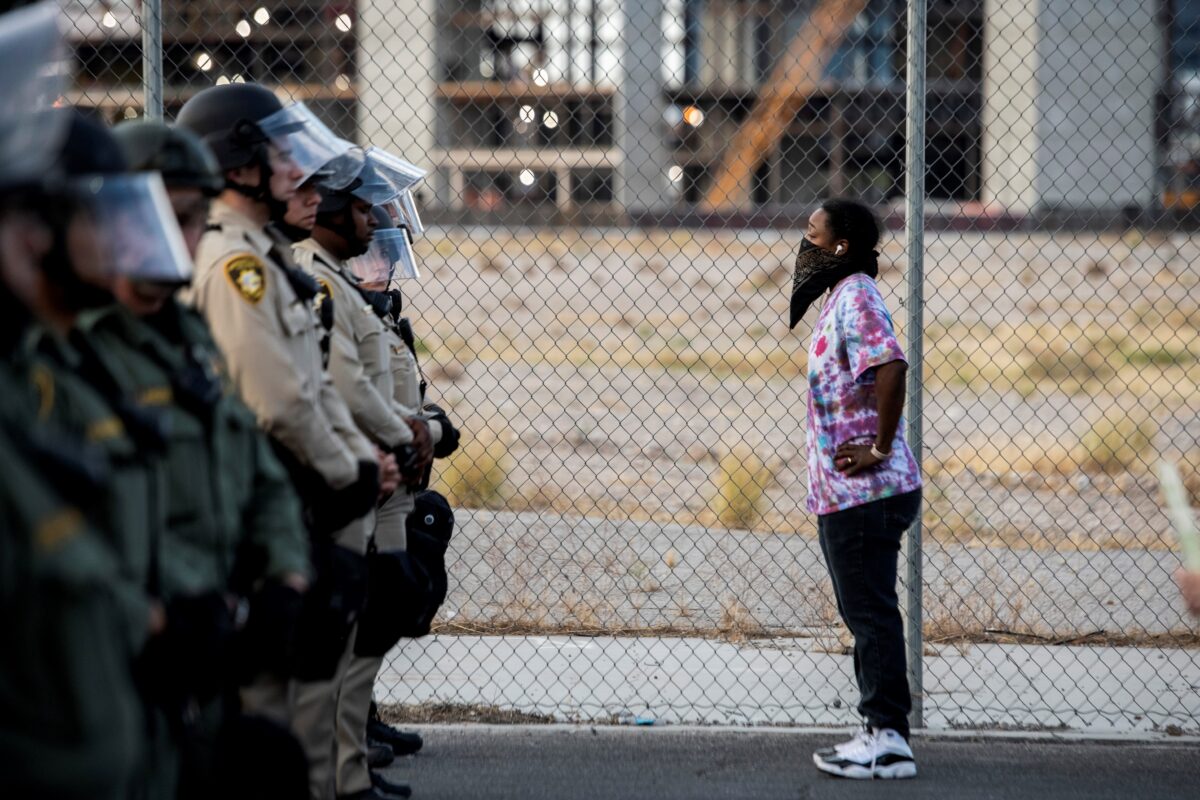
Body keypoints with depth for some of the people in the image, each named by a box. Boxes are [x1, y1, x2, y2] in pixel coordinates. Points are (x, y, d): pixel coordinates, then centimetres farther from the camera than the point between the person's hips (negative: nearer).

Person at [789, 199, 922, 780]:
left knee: (872, 615, -7)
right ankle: (881, 732, 21)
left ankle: (888, 739, -3)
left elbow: (891, 367, -31)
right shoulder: (841, 296, 17)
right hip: (847, 493, 11)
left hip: (863, 493, -11)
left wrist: (880, 449, -24)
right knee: (866, 615, 14)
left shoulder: (855, 300, -16)